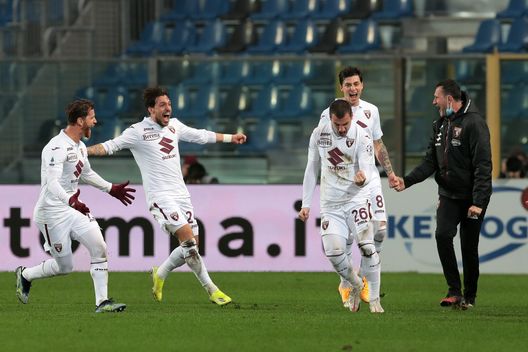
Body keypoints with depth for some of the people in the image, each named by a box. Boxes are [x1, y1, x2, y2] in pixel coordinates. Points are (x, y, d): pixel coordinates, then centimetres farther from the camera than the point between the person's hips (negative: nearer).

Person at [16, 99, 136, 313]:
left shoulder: (80, 147, 10)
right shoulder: (57, 147, -21)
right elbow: (52, 182, -33)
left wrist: (111, 189, 36)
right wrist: (71, 201, -49)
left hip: (74, 208, 8)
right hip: (52, 213, -8)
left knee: (99, 248, -9)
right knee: (64, 267, 0)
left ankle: (102, 302, -6)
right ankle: (25, 275, 27)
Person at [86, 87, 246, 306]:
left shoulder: (174, 125, 12)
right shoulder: (138, 132, -7)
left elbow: (201, 136, 26)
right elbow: (110, 146, -10)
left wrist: (231, 138, 35)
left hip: (181, 193, 7)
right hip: (160, 196, -7)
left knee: (192, 245, 4)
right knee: (188, 240, -18)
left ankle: (160, 275, 27)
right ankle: (211, 289, -11)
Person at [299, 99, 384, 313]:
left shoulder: (361, 135, -12)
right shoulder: (319, 134, -1)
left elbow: (368, 170, -17)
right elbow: (312, 170, 9)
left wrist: (363, 179, -42)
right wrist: (306, 204, 6)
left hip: (356, 197, -3)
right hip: (330, 204, 3)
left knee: (367, 247, -16)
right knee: (333, 252, -9)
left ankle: (374, 299, -5)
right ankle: (355, 285, 18)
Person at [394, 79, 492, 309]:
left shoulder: (474, 123, -15)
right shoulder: (440, 125, 10)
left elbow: (483, 166, -18)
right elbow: (430, 162, 12)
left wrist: (478, 202, -23)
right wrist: (407, 181, -2)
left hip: (472, 197, -6)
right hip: (448, 195, 6)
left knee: (469, 247, 1)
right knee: (442, 235, -15)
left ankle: (469, 296, 16)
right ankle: (454, 291, -10)